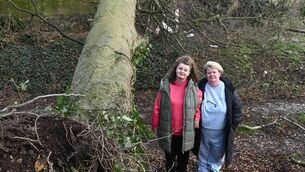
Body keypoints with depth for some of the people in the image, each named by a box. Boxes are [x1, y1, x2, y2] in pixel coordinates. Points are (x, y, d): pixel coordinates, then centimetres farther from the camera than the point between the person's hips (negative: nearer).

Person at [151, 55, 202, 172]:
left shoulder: (194, 88, -8)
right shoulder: (165, 85, -10)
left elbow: (199, 106, 3)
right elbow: (157, 107, -5)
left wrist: (197, 119, -10)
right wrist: (155, 126, 0)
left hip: (186, 133, 0)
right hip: (168, 132, 0)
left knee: (183, 160, 18)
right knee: (169, 158, 21)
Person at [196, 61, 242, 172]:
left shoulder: (228, 89, -9)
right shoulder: (201, 88, -8)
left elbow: (237, 107, -1)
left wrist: (232, 126, -3)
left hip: (221, 133, 0)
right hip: (203, 131, 0)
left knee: (217, 156, 17)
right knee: (203, 155, 18)